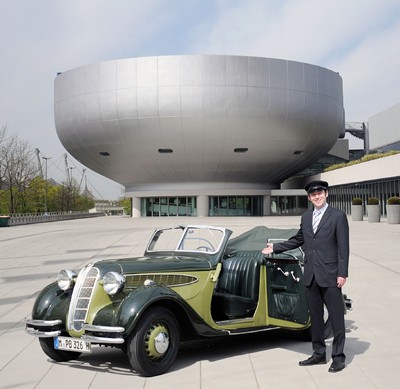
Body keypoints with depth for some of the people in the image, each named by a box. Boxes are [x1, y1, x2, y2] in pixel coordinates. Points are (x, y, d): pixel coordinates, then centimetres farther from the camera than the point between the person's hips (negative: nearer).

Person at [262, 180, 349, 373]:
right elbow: (298, 240, 22)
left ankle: (338, 357, 13)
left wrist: (342, 274, -12)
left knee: (336, 317, 2)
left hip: (330, 275, -5)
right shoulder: (306, 217, 12)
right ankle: (319, 353, 24)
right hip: (311, 275, 6)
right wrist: (275, 247, 22)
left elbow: (343, 247, -8)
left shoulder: (338, 216, -5)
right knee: (315, 317, 13)